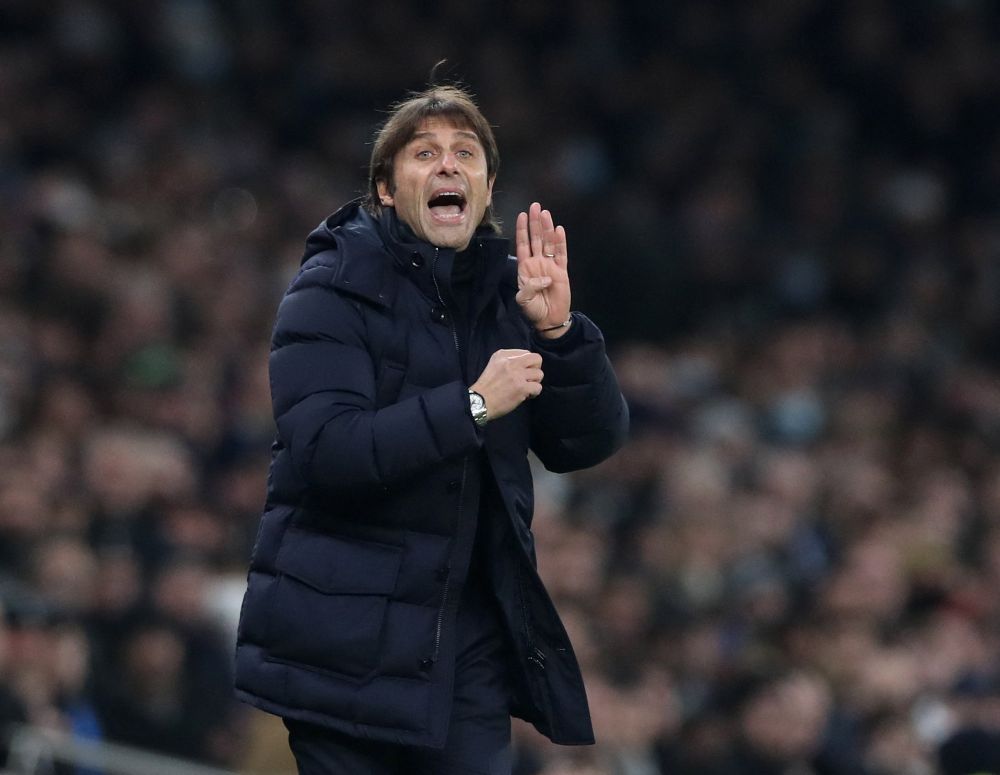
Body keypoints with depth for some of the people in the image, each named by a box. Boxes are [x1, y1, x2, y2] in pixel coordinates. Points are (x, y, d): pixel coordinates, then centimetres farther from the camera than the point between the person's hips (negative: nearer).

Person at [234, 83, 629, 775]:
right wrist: (474, 404, -24)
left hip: (472, 641, 5)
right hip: (349, 643, -4)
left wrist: (558, 331, -11)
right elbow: (325, 448, -20)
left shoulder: (505, 290, 9)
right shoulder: (335, 287, -7)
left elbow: (589, 444, 5)